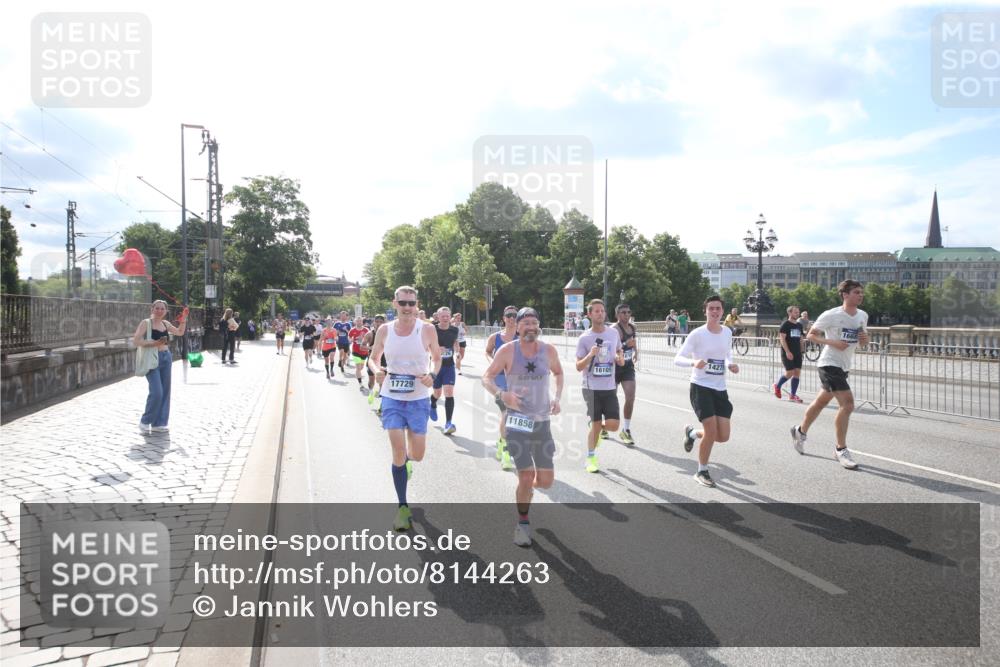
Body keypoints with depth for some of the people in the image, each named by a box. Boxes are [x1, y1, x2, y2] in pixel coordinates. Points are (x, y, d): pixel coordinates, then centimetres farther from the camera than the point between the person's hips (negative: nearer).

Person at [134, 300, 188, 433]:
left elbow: (180, 332, 26)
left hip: (166, 357, 7)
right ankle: (145, 421, 4)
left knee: (165, 391, 8)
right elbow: (136, 340, -13)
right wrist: (154, 343, -22)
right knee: (156, 392, -15)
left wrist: (183, 320, 12)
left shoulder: (165, 323, 11)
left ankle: (159, 423, 17)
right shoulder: (146, 323, -6)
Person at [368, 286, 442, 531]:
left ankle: (405, 460, 46)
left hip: (418, 398, 0)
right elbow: (373, 357, 11)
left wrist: (433, 376, -15)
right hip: (391, 397, 0)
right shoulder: (384, 330, -2)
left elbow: (437, 358, 6)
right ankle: (403, 507, 5)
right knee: (398, 451, -8)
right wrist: (376, 370, -12)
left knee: (417, 454, 6)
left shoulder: (426, 330, -6)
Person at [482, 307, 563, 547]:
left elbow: (558, 373, 19)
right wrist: (501, 394, -22)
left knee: (546, 481, 4)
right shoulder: (507, 350, -9)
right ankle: (523, 523, 15)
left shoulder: (548, 350, 0)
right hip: (517, 422, -3)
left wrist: (558, 397, 4)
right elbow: (486, 378, -2)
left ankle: (526, 489, 41)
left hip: (542, 422, 4)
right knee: (526, 477, -10)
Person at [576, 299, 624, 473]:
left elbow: (620, 351, 22)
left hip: (610, 388, 3)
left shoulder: (613, 332, 4)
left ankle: (600, 428, 31)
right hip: (592, 388, -3)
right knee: (595, 425, 2)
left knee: (613, 425, -4)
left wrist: (621, 359, -1)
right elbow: (579, 367, -5)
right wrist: (590, 355, -23)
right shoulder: (584, 338, -6)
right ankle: (590, 458, 21)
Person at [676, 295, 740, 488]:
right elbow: (677, 359, -13)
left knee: (723, 436, 1)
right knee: (711, 432, -12)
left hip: (720, 389, 6)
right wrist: (694, 362, -33)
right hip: (701, 387, -5)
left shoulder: (727, 332, 5)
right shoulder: (697, 334, -12)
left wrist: (731, 365, 0)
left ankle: (692, 432, 32)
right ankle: (702, 472, 12)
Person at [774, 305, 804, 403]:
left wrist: (801, 351, 14)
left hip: (797, 353, 6)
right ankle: (777, 386, 19)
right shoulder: (785, 324, -7)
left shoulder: (799, 325, 13)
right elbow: (782, 339, -14)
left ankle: (792, 395, 7)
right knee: (790, 373, -7)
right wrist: (787, 352, -21)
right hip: (788, 353, -6)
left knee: (797, 373, 1)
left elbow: (800, 339, 20)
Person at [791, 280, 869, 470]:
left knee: (821, 401, 19)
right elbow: (810, 335, -8)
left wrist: (865, 339, -6)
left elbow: (863, 343, 18)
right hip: (829, 364, -8)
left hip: (844, 367, 8)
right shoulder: (831, 315, -15)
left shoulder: (863, 315, 6)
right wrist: (832, 342, -22)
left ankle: (800, 431, 40)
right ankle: (841, 450, -6)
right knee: (847, 403, -17)